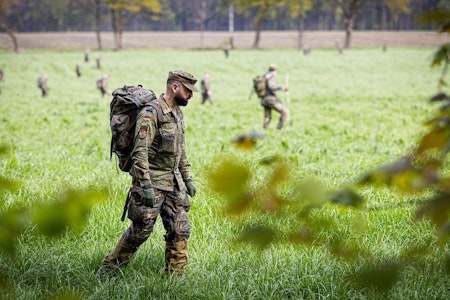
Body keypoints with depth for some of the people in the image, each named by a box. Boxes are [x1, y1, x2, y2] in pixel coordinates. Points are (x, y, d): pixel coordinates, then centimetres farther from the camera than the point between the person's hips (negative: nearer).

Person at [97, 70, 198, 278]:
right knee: (140, 231, -1)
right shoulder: (151, 113, -17)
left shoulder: (178, 112, 12)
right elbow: (140, 153, -22)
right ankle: (109, 266, 17)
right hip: (152, 182, -8)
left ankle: (175, 277, 11)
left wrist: (187, 178, 19)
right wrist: (146, 186, -26)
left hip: (173, 183, 8)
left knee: (180, 230, 3)